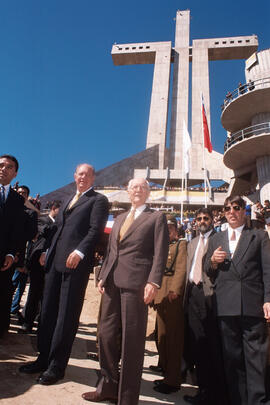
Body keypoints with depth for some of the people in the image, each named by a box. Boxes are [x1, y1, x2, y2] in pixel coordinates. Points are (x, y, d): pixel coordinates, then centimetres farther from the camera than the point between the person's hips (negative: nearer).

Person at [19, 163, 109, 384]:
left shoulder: (98, 200, 1)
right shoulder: (68, 200, 23)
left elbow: (96, 230, -11)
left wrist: (80, 251, -22)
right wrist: (48, 251, 16)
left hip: (76, 262, -7)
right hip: (56, 260, 7)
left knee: (67, 314, 0)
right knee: (48, 310, 11)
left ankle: (57, 366, 11)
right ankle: (44, 359, 24)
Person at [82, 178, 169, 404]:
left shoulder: (156, 217, 3)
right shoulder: (120, 219, 21)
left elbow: (160, 253, -6)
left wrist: (153, 282, -16)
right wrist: (103, 275, 11)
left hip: (136, 283, -6)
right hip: (112, 282, 6)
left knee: (132, 340, 1)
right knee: (106, 334, 11)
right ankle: (108, 386, 29)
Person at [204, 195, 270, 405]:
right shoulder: (215, 239, 16)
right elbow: (208, 272, 16)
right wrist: (213, 261, -5)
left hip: (253, 305, -3)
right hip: (226, 306, 3)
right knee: (232, 357, 12)